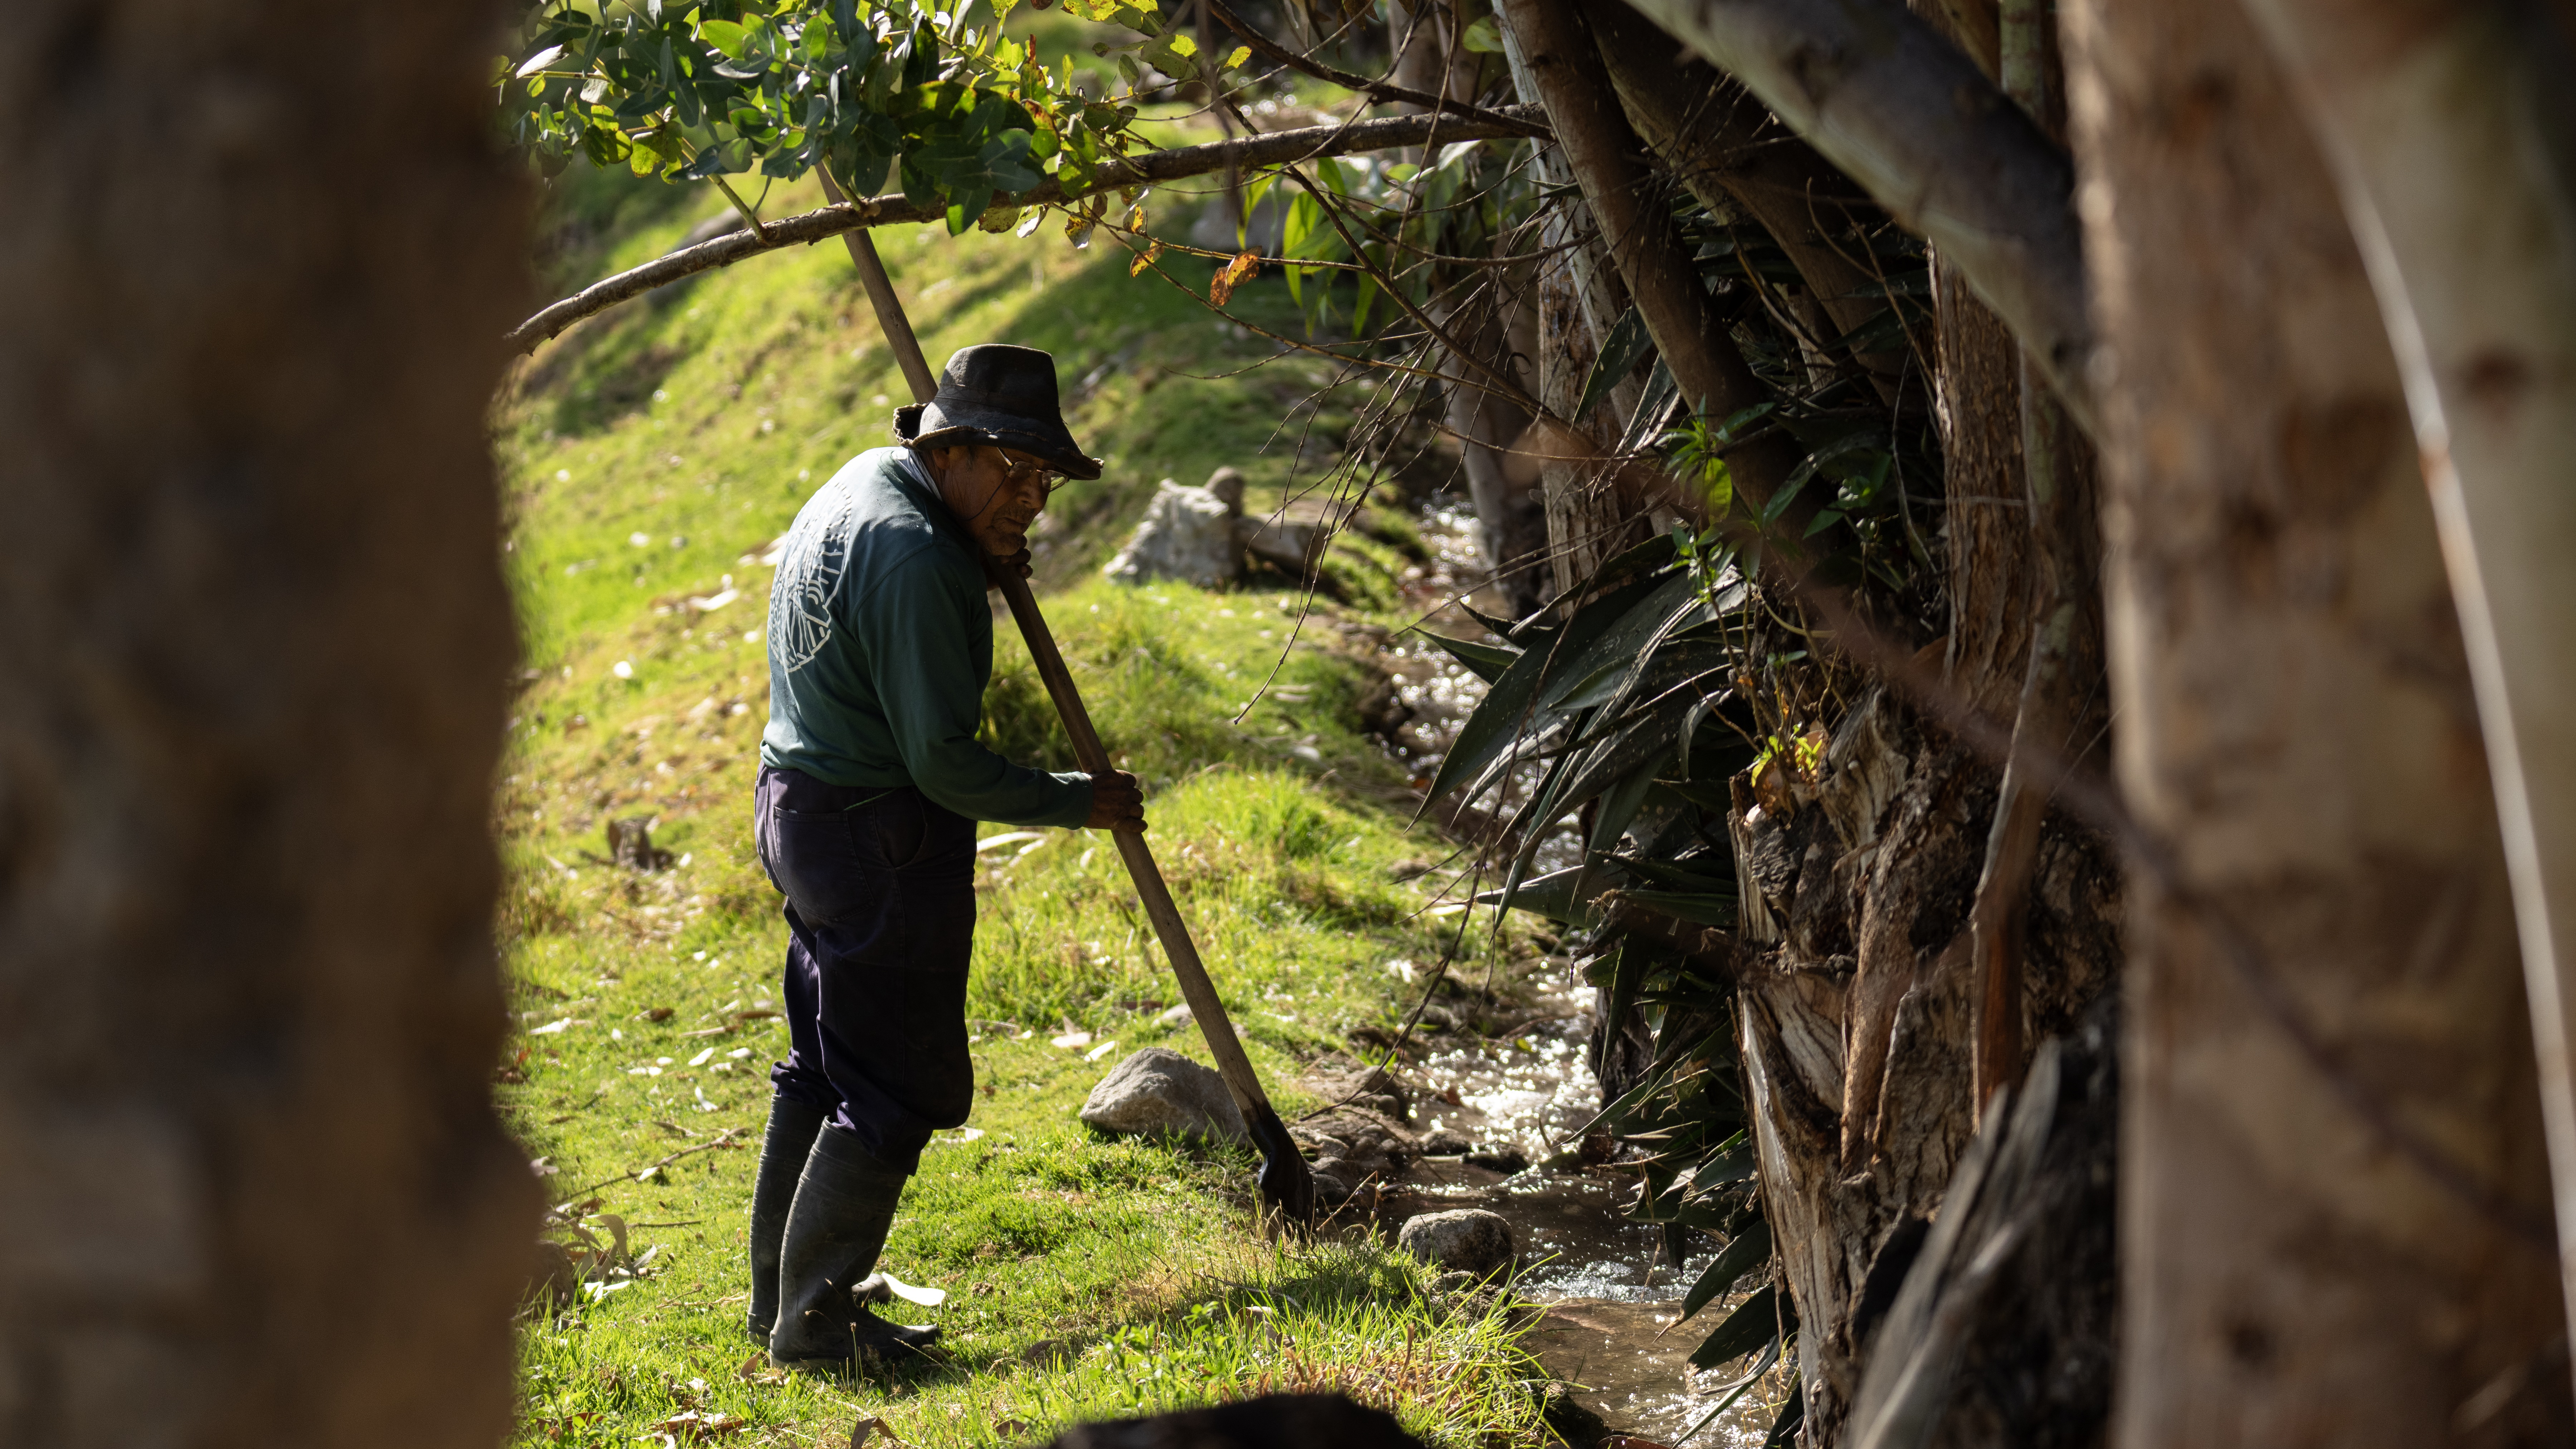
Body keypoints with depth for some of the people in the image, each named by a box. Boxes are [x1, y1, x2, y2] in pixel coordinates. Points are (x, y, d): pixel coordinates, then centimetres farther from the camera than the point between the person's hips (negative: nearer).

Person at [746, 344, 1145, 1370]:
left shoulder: (866, 481, 8)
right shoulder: (910, 560, -24)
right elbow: (944, 760, -24)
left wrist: (981, 570, 11)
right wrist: (1075, 802, -12)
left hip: (802, 807, 11)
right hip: (881, 835, -11)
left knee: (824, 1069, 20)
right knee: (899, 1091, -3)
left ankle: (787, 1294, 31)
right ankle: (816, 1324, 1)